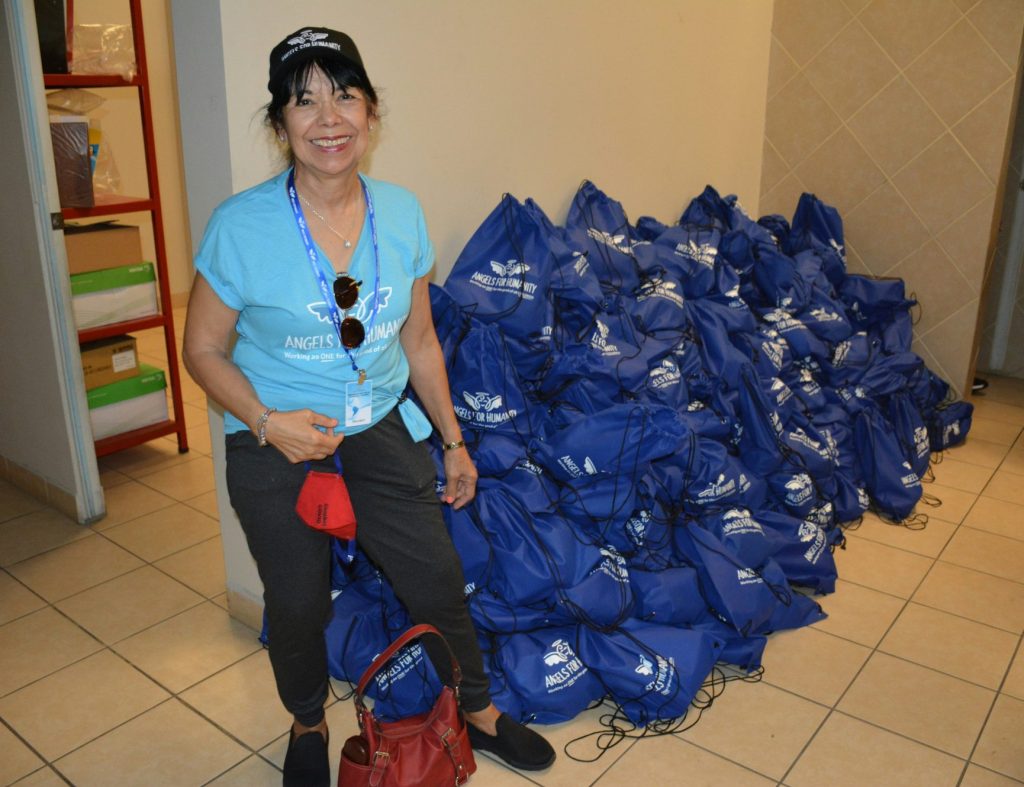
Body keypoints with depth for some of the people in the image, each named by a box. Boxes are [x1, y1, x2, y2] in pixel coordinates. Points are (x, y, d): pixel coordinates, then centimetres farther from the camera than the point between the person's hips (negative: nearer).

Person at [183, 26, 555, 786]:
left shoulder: (401, 212, -6)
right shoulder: (240, 226, -18)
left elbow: (419, 338, 3)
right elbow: (204, 350, -7)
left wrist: (453, 440, 7)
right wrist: (268, 422, -22)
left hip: (380, 430, 3)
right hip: (275, 444, -2)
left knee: (437, 580, 9)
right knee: (297, 604, 14)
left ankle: (480, 712, 36)